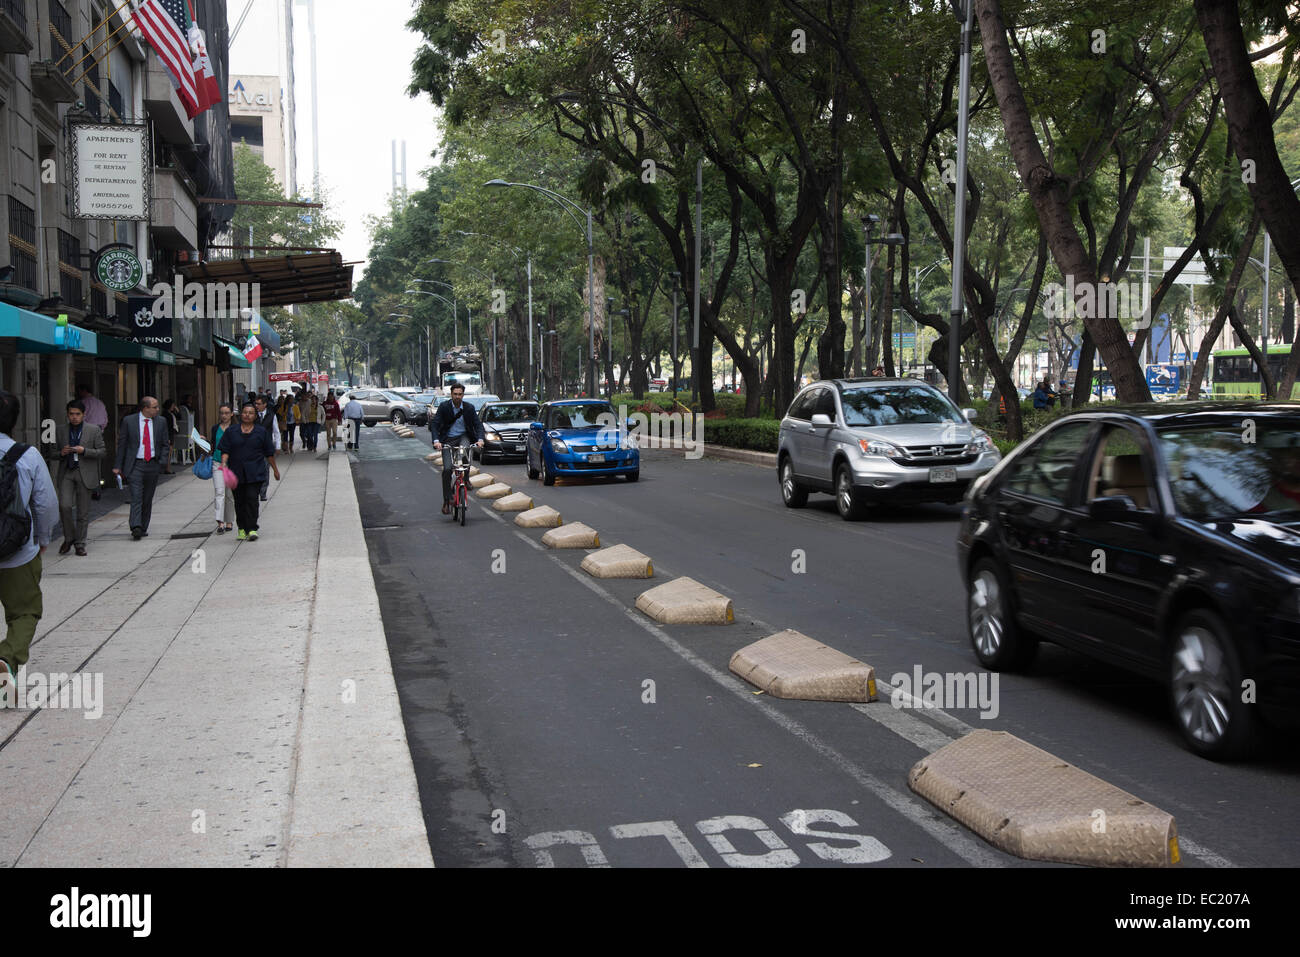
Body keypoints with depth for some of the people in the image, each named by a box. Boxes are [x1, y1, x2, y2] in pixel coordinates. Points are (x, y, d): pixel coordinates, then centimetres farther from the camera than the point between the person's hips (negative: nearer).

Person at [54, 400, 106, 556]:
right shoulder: (61, 430, 10)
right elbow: (55, 452, 17)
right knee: (65, 505, -13)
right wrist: (61, 453, -7)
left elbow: (102, 451, 0)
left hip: (85, 474, -1)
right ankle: (68, 538, 7)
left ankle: (80, 544, 12)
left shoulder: (94, 430, 2)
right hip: (66, 473, 1)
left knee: (83, 511, 2)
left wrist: (84, 451, -14)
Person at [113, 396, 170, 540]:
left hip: (153, 464, 3)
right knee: (136, 497, -14)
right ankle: (136, 528, -22)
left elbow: (165, 445, 12)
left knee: (148, 499, 8)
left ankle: (143, 528, 18)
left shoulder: (161, 423, 6)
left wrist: (161, 462, -2)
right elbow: (122, 444, 3)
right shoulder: (128, 421, -1)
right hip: (135, 464, -3)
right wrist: (119, 466, 1)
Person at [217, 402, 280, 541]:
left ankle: (252, 529, -13)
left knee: (252, 498, -12)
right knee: (239, 501, 6)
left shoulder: (261, 432, 7)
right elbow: (225, 450, 4)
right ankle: (242, 529, 17)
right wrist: (224, 462, -15)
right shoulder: (231, 432, 9)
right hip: (236, 473, 2)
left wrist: (275, 470, 16)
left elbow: (269, 453, 12)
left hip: (254, 473, -2)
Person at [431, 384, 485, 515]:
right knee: (447, 469, -11)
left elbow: (478, 424, -5)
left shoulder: (469, 408, -4)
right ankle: (446, 501, -2)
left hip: (463, 437, 1)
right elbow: (434, 424, -11)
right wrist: (436, 440, -26)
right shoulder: (444, 406, -8)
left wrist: (480, 439, -23)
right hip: (448, 439, -1)